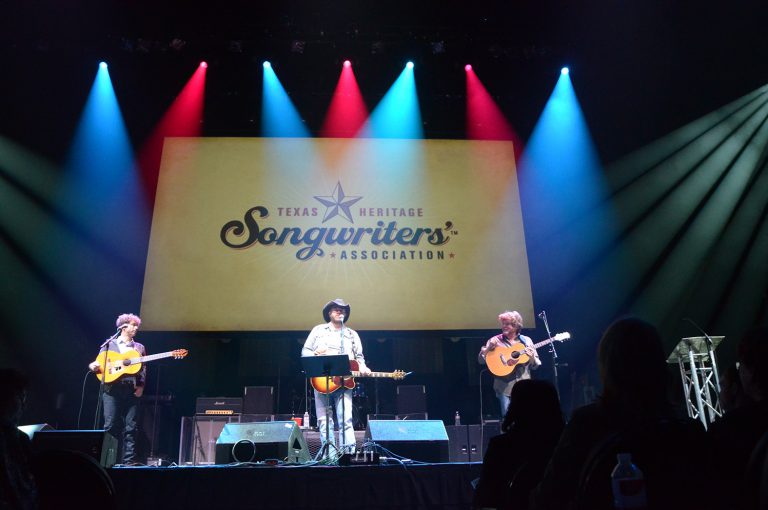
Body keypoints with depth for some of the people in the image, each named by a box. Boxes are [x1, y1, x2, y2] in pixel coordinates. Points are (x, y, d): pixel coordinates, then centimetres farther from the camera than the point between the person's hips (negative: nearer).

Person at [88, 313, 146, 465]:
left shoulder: (139, 347, 18)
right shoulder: (110, 344, 12)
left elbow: (143, 369, 13)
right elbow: (98, 363, 9)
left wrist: (141, 386, -1)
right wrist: (93, 366, -13)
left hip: (132, 390, 2)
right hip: (112, 389, -2)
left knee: (130, 427, -1)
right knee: (110, 426, -6)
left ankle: (129, 460, 2)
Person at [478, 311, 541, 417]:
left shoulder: (526, 341, 8)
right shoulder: (495, 340, 4)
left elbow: (535, 366, 10)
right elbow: (481, 360, 2)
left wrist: (532, 357, -11)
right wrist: (489, 347, -14)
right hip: (505, 386, -1)